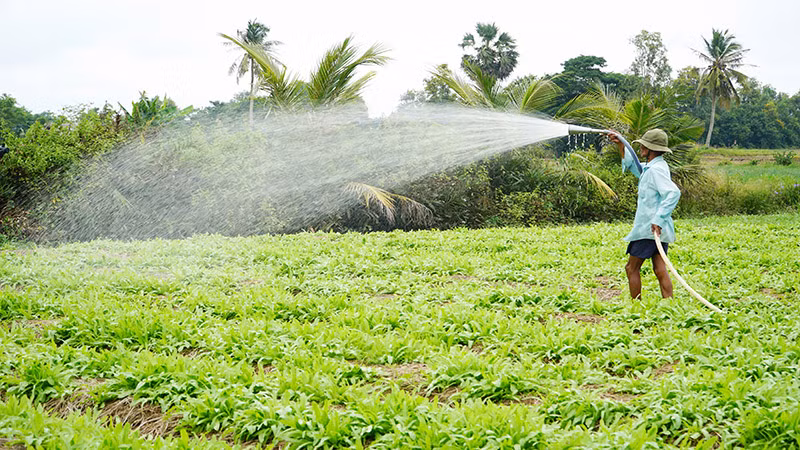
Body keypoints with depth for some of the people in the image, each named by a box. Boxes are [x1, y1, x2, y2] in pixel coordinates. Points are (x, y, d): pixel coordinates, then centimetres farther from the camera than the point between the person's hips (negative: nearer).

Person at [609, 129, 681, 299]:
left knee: (632, 269, 1)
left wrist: (659, 219, -33)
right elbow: (633, 165, 34)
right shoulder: (650, 167, 14)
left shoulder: (656, 169, -17)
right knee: (660, 270, 5)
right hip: (659, 229, 9)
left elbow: (673, 192, -30)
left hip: (650, 229, -9)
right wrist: (620, 145, 26)